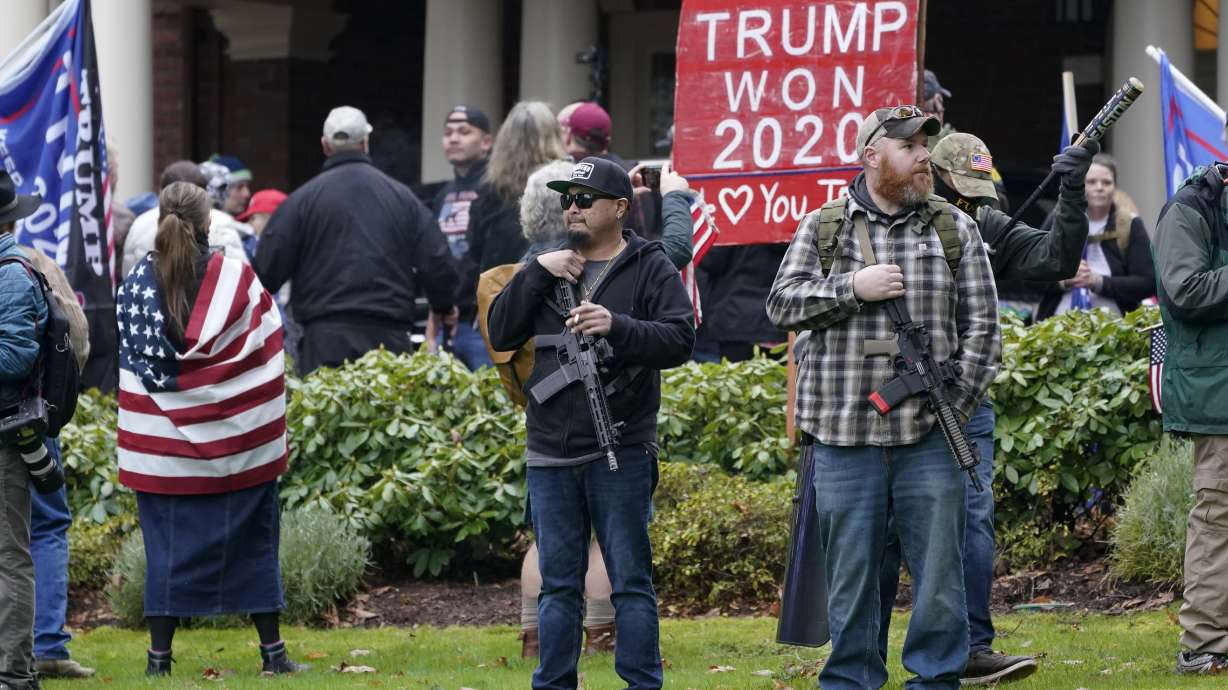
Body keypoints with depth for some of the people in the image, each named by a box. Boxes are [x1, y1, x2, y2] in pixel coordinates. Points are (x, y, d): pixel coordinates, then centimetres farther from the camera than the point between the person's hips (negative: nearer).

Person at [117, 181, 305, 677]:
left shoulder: (135, 287, -4)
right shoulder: (240, 280, -6)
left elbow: (131, 359, 1)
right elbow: (269, 348, 0)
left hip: (162, 445, 0)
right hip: (241, 444, 0)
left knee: (167, 546, 6)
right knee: (253, 542, 9)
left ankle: (159, 654, 3)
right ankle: (272, 649, 12)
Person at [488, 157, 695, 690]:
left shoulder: (650, 268, 2)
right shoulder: (548, 269, 14)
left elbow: (680, 340, -9)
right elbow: (500, 334, 7)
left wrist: (616, 327, -23)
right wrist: (535, 274, -5)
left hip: (620, 452, -4)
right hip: (550, 455, 4)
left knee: (630, 582, -1)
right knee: (558, 585, 8)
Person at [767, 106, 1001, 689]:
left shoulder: (956, 230, 8)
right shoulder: (822, 227, 8)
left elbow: (981, 325, 6)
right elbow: (781, 304, 2)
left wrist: (957, 402, -3)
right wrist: (853, 287, -10)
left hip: (929, 440, 0)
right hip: (844, 435, 0)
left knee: (938, 569, 1)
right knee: (850, 573, 5)